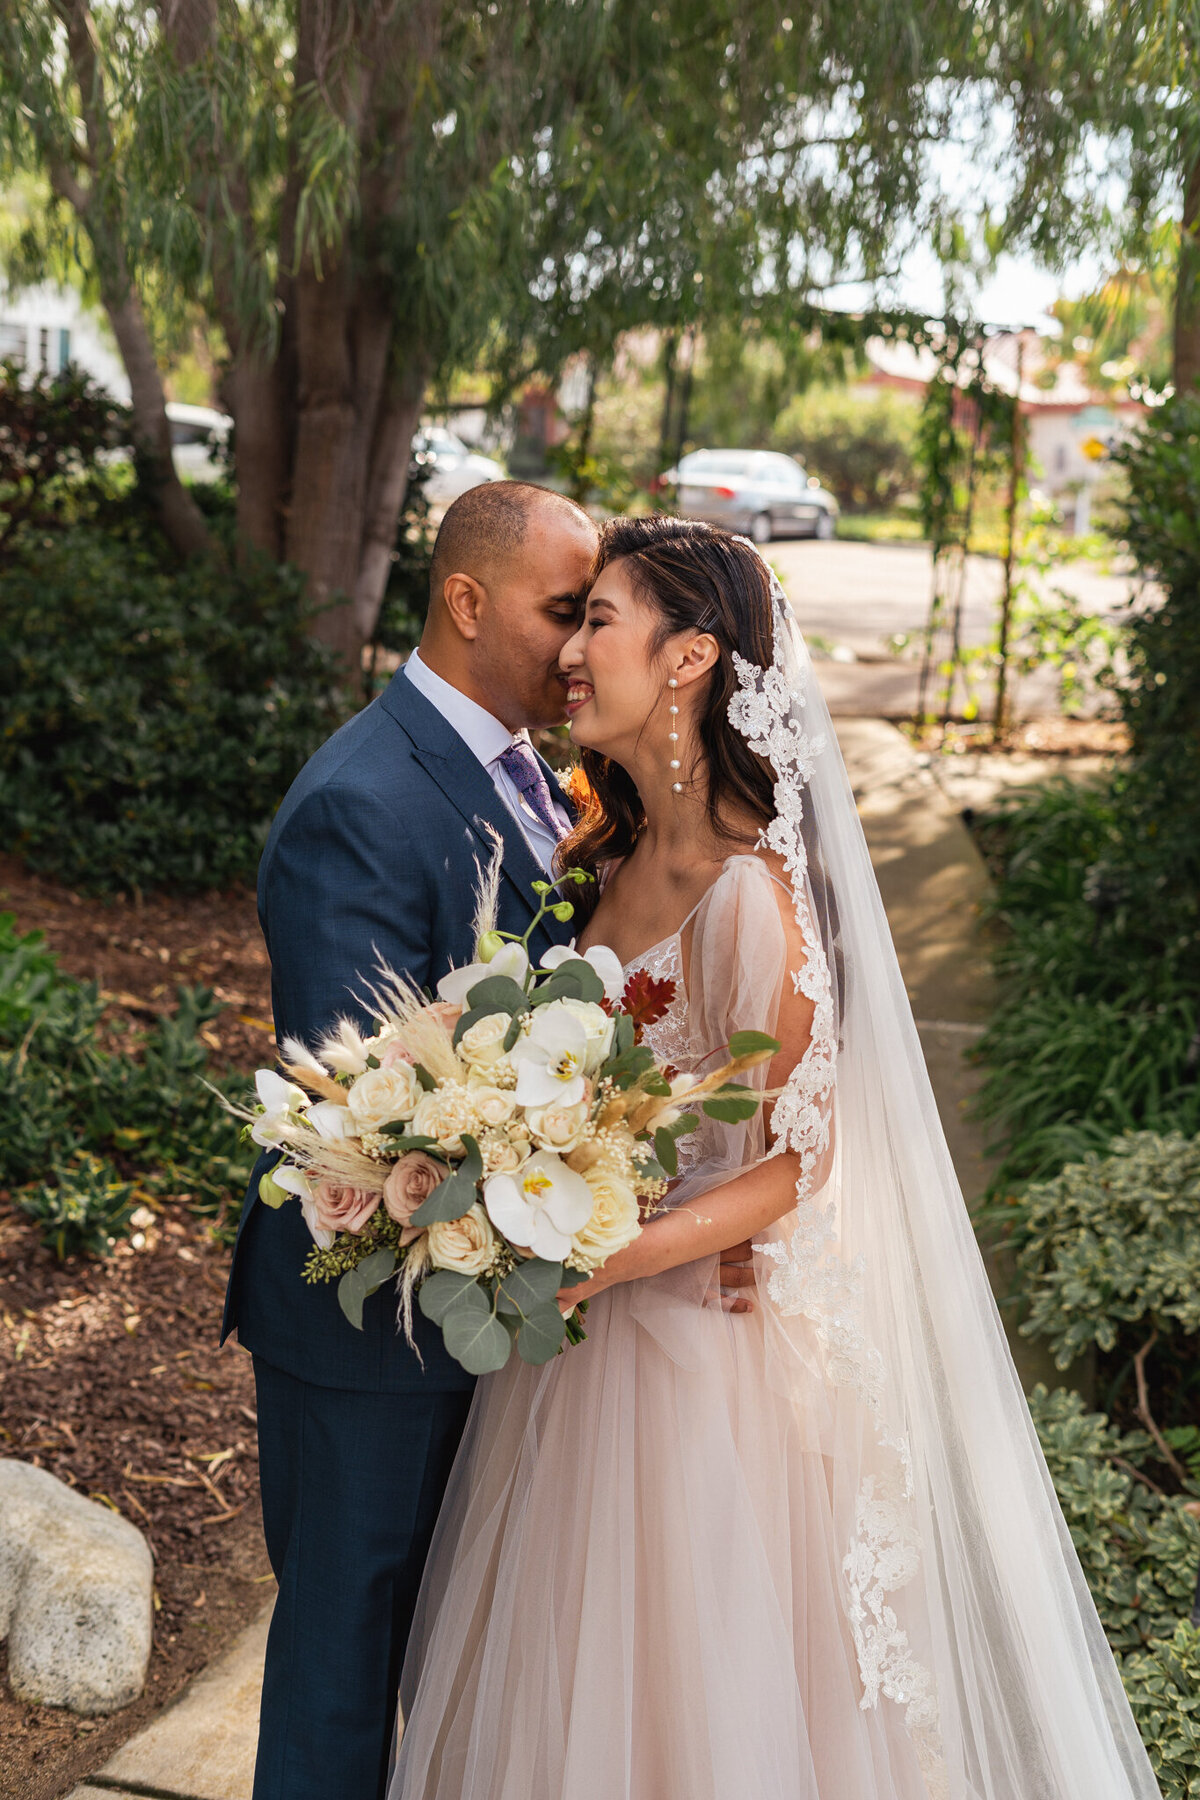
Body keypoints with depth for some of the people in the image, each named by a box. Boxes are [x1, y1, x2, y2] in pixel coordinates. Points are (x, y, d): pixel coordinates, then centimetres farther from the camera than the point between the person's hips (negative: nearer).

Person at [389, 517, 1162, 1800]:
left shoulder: (748, 893, -24)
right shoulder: (615, 854, 3)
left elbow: (794, 1164, -19)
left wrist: (604, 1258, -29)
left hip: (703, 1338, -8)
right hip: (587, 1337, 8)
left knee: (687, 1697, 11)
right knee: (565, 1687, 22)